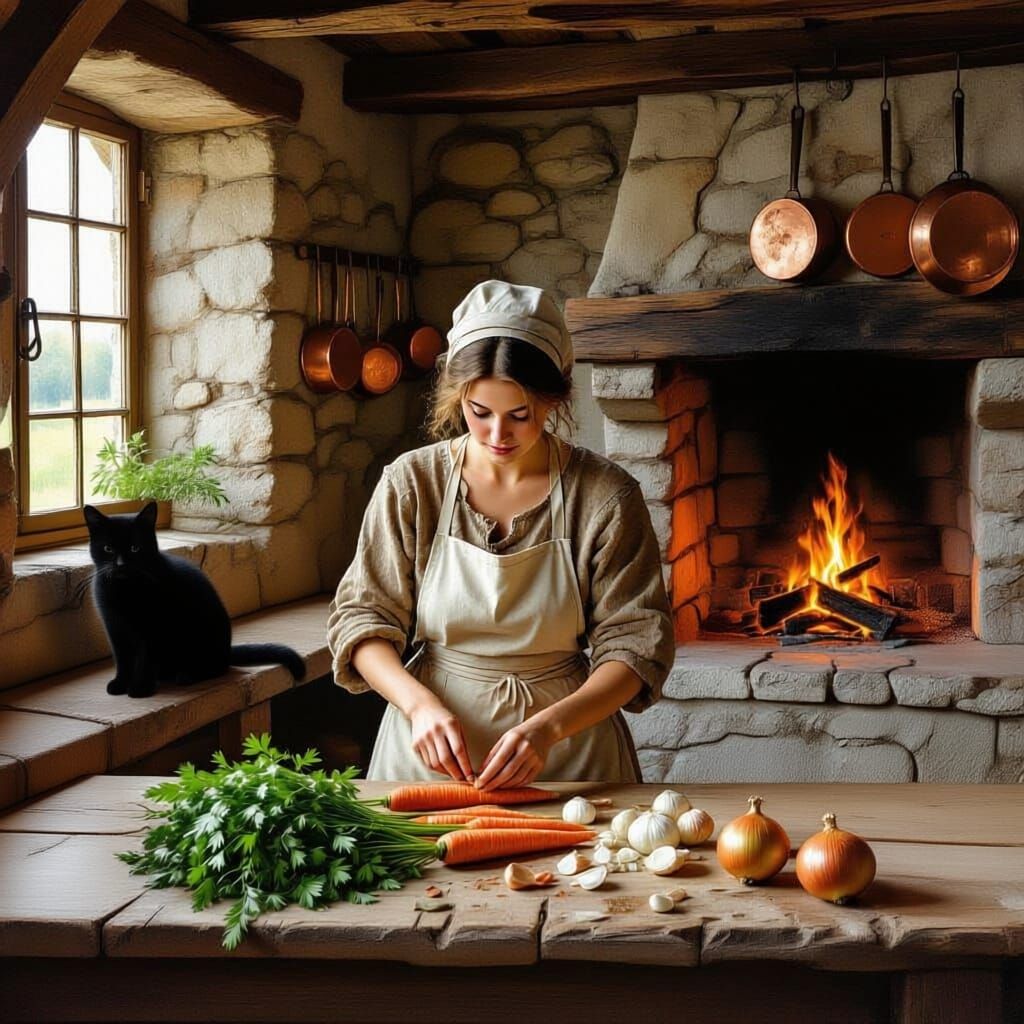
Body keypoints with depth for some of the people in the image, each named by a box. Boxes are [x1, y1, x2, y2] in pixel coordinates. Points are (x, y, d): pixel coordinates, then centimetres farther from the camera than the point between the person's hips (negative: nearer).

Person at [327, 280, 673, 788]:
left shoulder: (604, 495, -7)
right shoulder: (412, 483, -4)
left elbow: (636, 644, -6)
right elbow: (361, 617, -1)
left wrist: (548, 726, -21)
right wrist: (420, 703, -19)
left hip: (567, 752, 0)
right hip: (430, 749, 1)